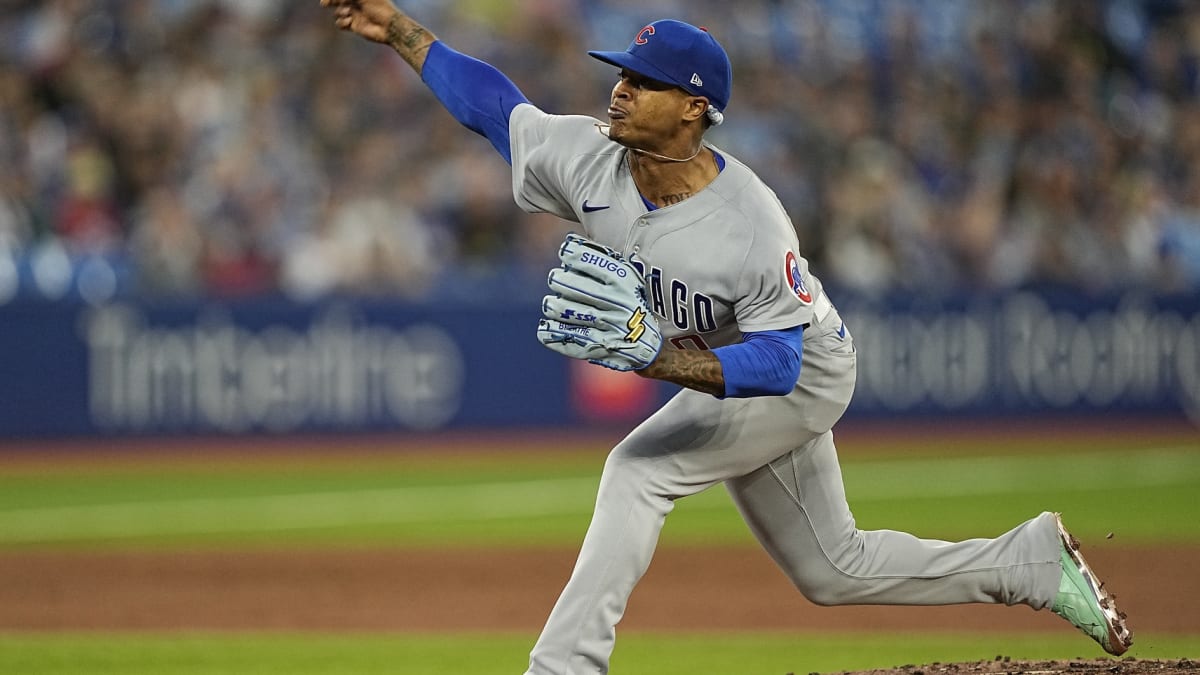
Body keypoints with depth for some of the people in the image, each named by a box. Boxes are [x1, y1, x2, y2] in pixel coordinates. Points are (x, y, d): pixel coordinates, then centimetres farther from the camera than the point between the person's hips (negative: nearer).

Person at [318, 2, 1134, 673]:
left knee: (639, 469, -25)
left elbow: (778, 360, -35)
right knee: (832, 570, 18)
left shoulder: (751, 228, -38)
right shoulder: (590, 163, -20)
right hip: (712, 373, 8)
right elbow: (492, 102, -6)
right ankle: (1030, 562, 32)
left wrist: (663, 361, -49)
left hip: (802, 376, -8)